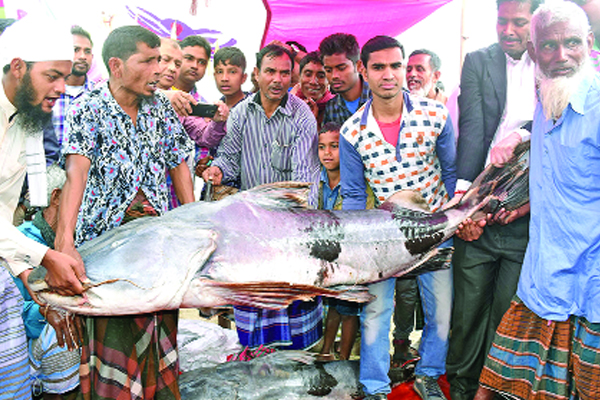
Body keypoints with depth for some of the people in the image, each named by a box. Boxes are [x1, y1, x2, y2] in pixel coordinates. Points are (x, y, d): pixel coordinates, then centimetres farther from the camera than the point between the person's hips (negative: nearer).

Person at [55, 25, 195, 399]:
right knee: (113, 329, 1)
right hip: (107, 233, -4)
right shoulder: (89, 109, -9)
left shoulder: (161, 106, 5)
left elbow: (178, 165, 10)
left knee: (158, 321, 11)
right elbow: (77, 172, -23)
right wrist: (65, 242, -34)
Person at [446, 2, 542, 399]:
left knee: (508, 311, 8)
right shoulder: (478, 61, 7)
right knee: (469, 307, 8)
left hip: (526, 215, 0)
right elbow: (471, 127, -6)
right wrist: (463, 190, -16)